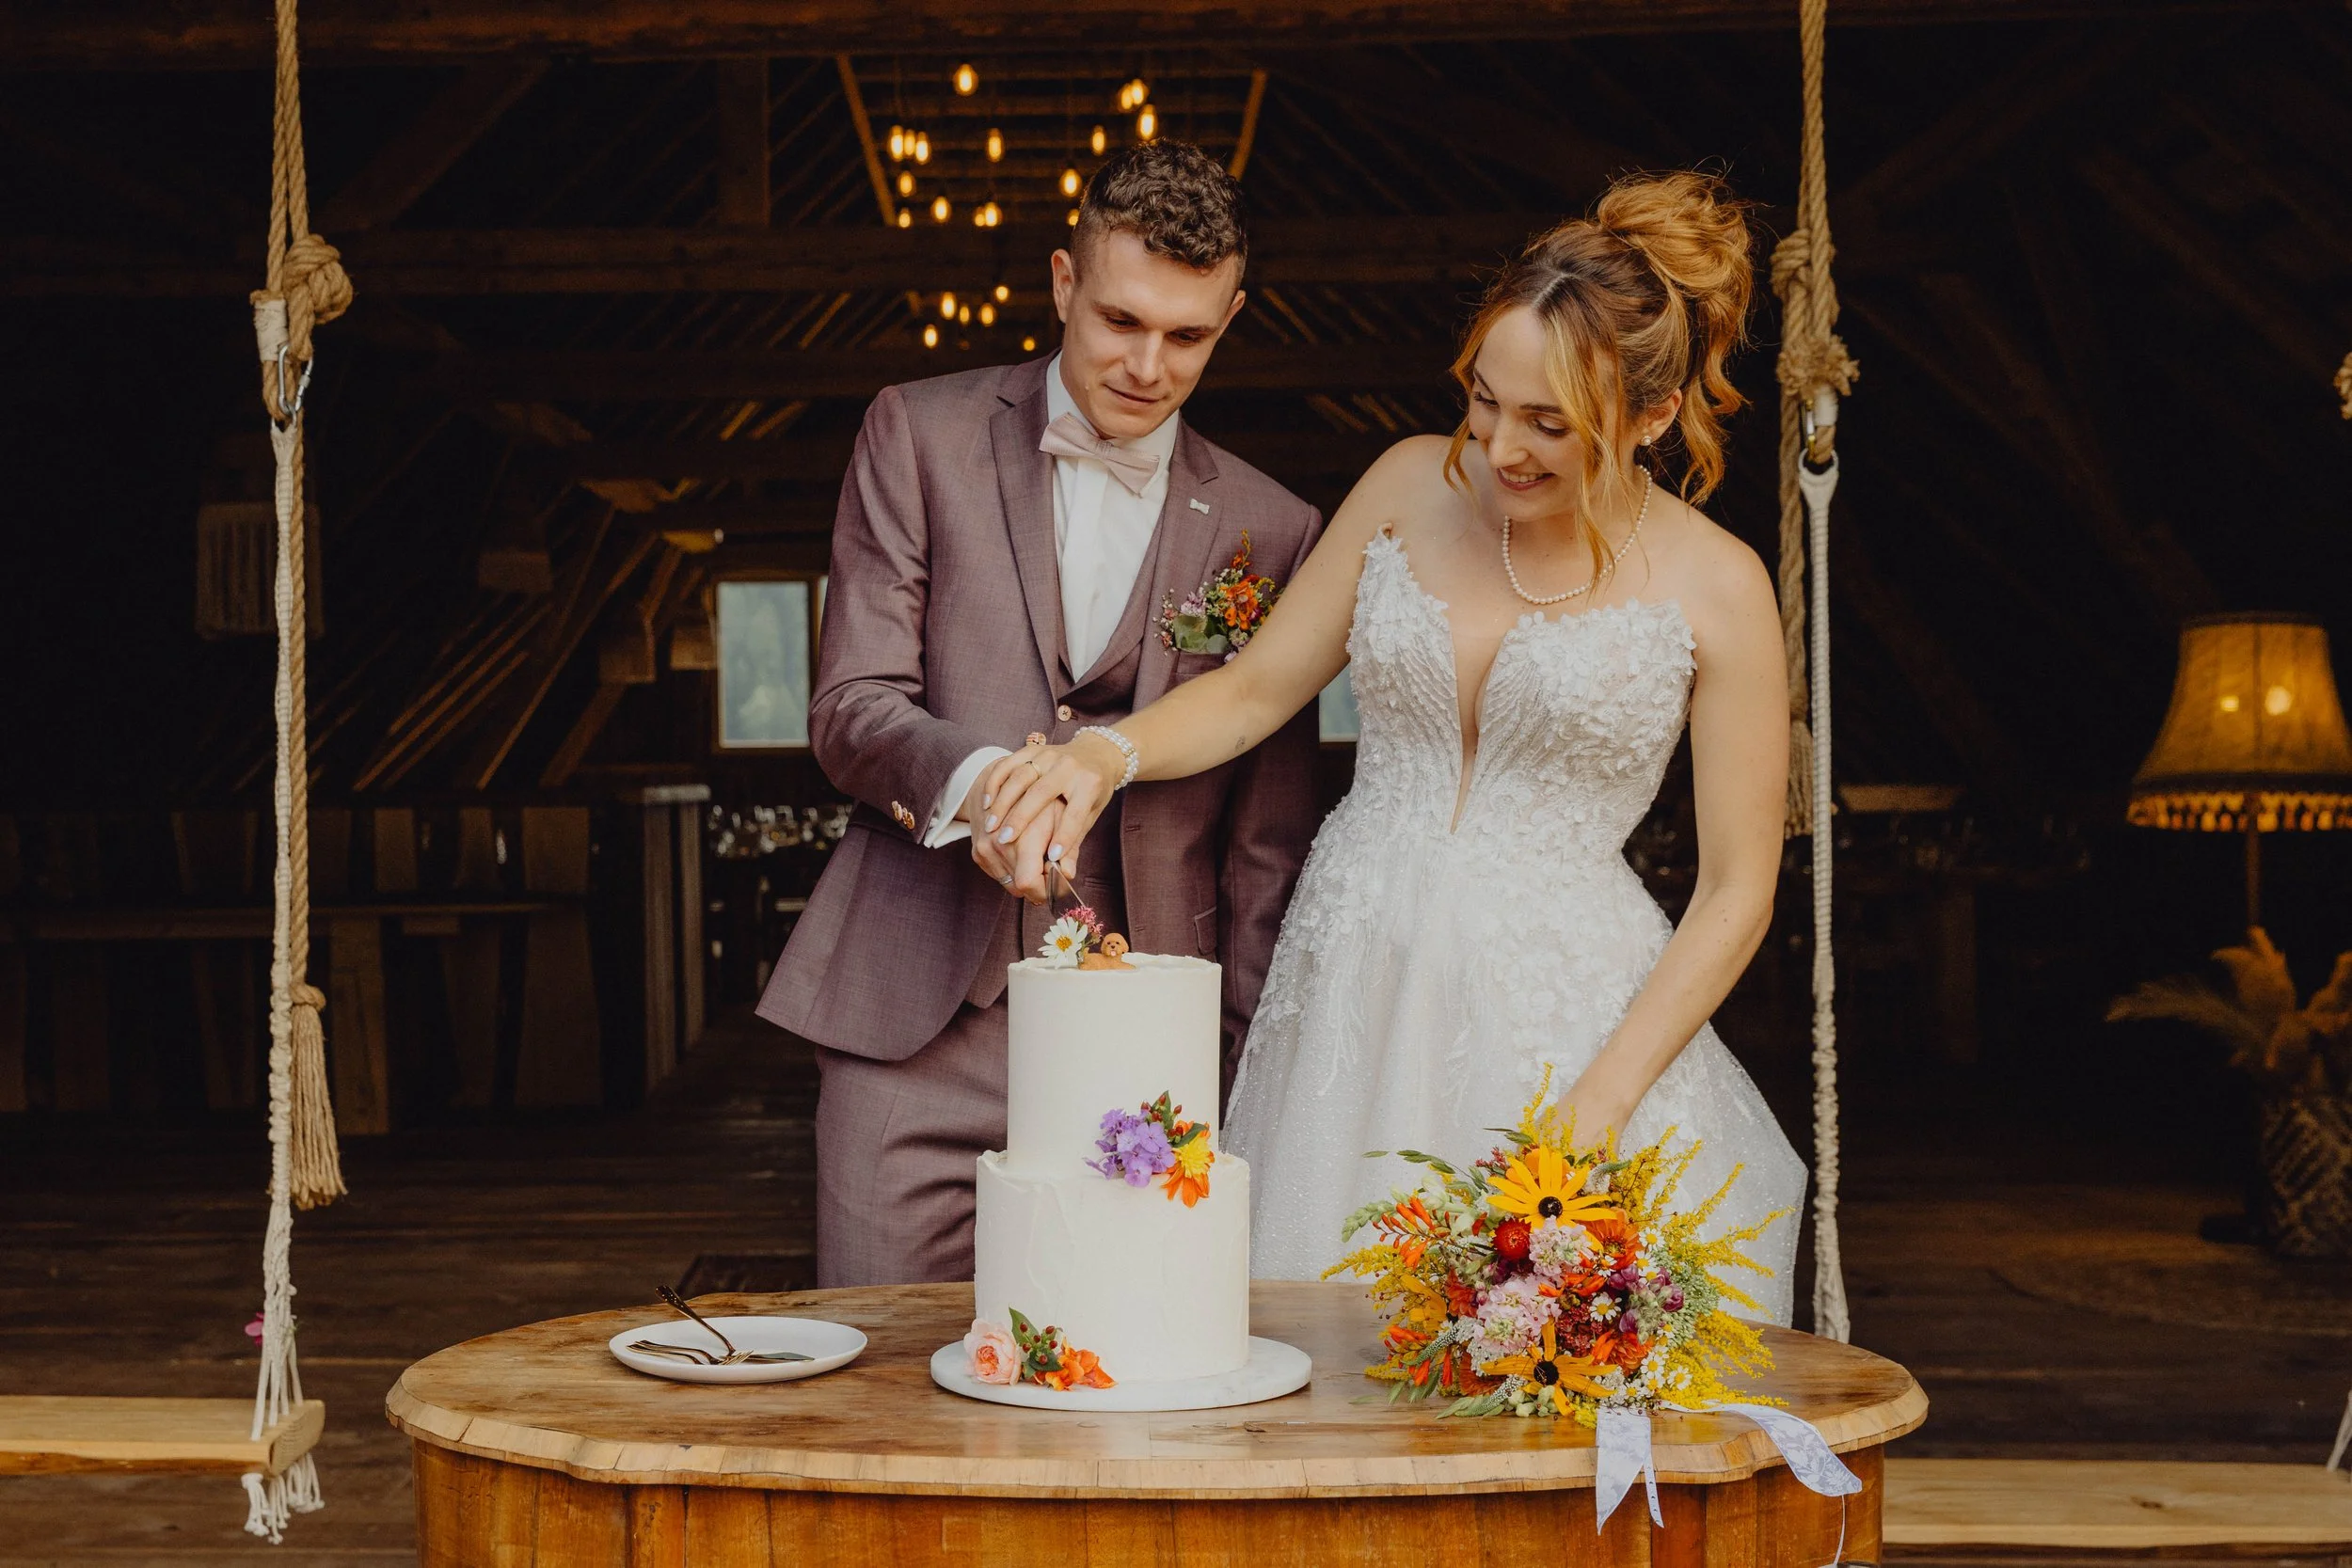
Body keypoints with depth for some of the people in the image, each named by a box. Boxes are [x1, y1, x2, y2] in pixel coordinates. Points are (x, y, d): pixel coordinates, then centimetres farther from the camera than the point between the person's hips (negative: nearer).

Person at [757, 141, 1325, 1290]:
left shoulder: (1268, 530, 8)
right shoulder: (919, 435, 4)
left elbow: (1266, 839, 10)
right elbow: (849, 708, -2)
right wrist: (971, 778, -24)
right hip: (916, 1027, -1)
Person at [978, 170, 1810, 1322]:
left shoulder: (1713, 587, -6)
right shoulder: (1413, 486, 3)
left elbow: (1736, 892, -3)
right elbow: (1256, 688, 10)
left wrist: (1596, 1109, -10)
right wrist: (1108, 753, -10)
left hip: (1563, 1011, -3)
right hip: (1354, 988, 3)